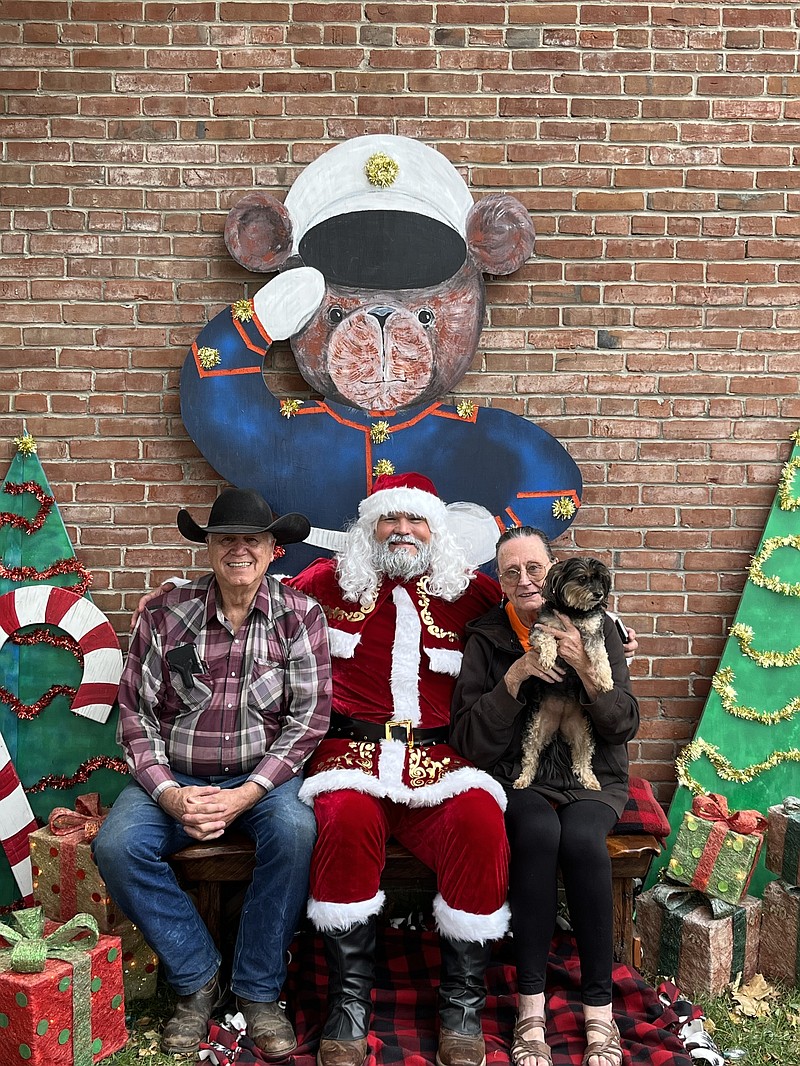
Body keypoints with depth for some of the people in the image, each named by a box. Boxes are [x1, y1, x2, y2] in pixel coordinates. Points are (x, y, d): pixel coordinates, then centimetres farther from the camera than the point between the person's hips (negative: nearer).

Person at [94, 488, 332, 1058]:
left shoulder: (301, 615, -4)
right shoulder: (165, 615, -1)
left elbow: (310, 716, -8)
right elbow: (136, 714, 0)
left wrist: (246, 794, -18)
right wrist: (169, 793, -15)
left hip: (264, 775, -1)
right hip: (176, 777, 2)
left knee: (295, 831, -32)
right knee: (117, 845, -25)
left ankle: (259, 990, -10)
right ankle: (198, 980, -3)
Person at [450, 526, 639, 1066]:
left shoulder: (596, 627, 1)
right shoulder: (487, 638, 0)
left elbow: (625, 725, -3)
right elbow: (470, 739, -6)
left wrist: (585, 666, -19)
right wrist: (514, 676, -19)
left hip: (592, 777, 1)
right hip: (520, 778, 0)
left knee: (581, 838, -31)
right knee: (538, 831, -33)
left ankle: (600, 1009, -17)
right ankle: (531, 1007, -21)